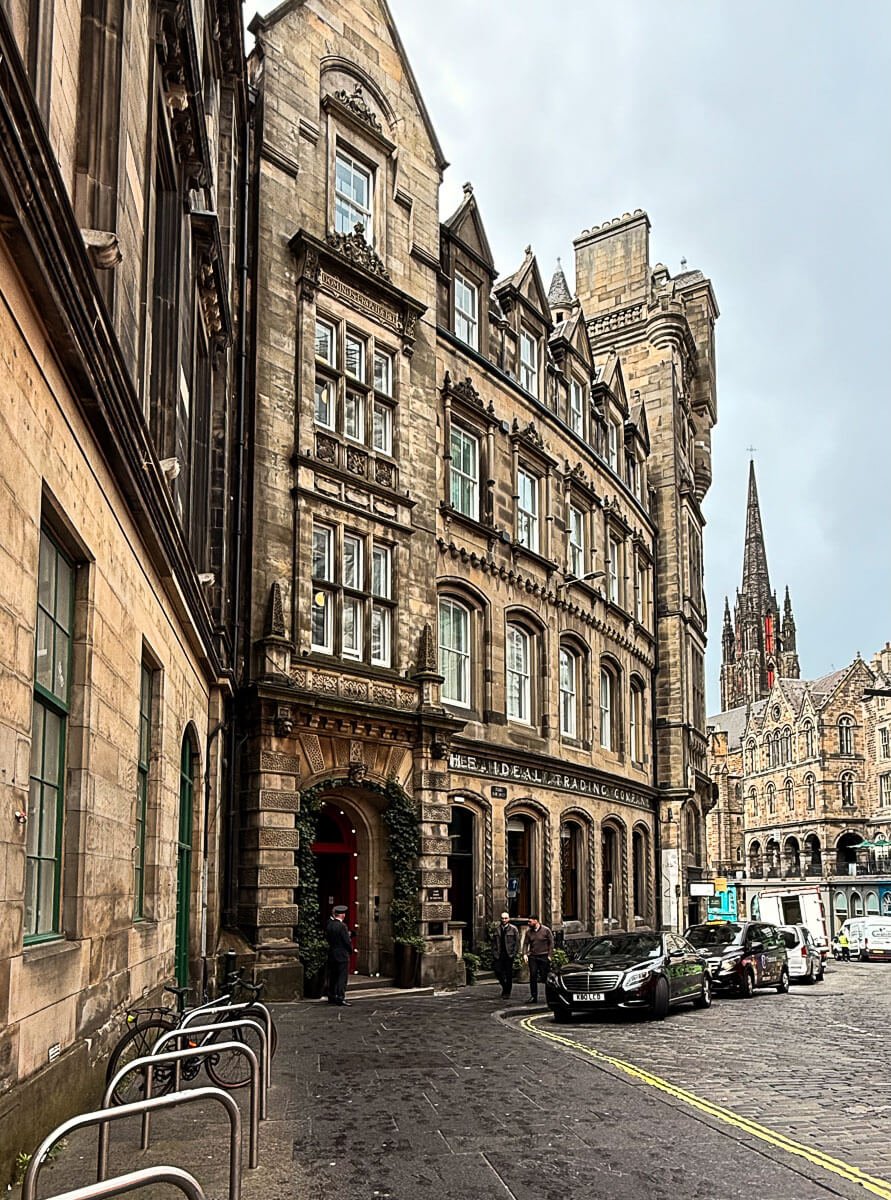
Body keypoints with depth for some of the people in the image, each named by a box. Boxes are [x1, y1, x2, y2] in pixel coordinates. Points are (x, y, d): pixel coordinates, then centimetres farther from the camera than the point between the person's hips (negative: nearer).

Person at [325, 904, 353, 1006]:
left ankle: (331, 996, 18)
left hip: (331, 954, 7)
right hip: (342, 955, -7)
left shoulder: (329, 925, 3)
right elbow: (347, 941, -14)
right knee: (342, 977, -2)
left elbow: (327, 937, 10)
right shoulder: (342, 926, -17)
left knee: (332, 976, 13)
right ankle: (341, 997, -4)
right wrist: (350, 950, 1)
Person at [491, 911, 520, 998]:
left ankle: (507, 992, 12)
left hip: (509, 955, -2)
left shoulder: (513, 929, 1)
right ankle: (504, 986, 21)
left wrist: (514, 953, -8)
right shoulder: (497, 929, 9)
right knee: (498, 971, -5)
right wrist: (494, 953, 1)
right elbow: (494, 942, 10)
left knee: (509, 974, 2)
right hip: (499, 954, 2)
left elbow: (517, 942, 0)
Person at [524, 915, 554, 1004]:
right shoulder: (528, 931, 6)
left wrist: (549, 955, -5)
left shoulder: (546, 930, -3)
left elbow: (551, 942, 1)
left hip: (543, 956, -3)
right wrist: (526, 954, -5)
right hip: (533, 956, 3)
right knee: (533, 976, -4)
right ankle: (533, 996, 0)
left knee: (544, 976, 1)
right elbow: (526, 943, 10)